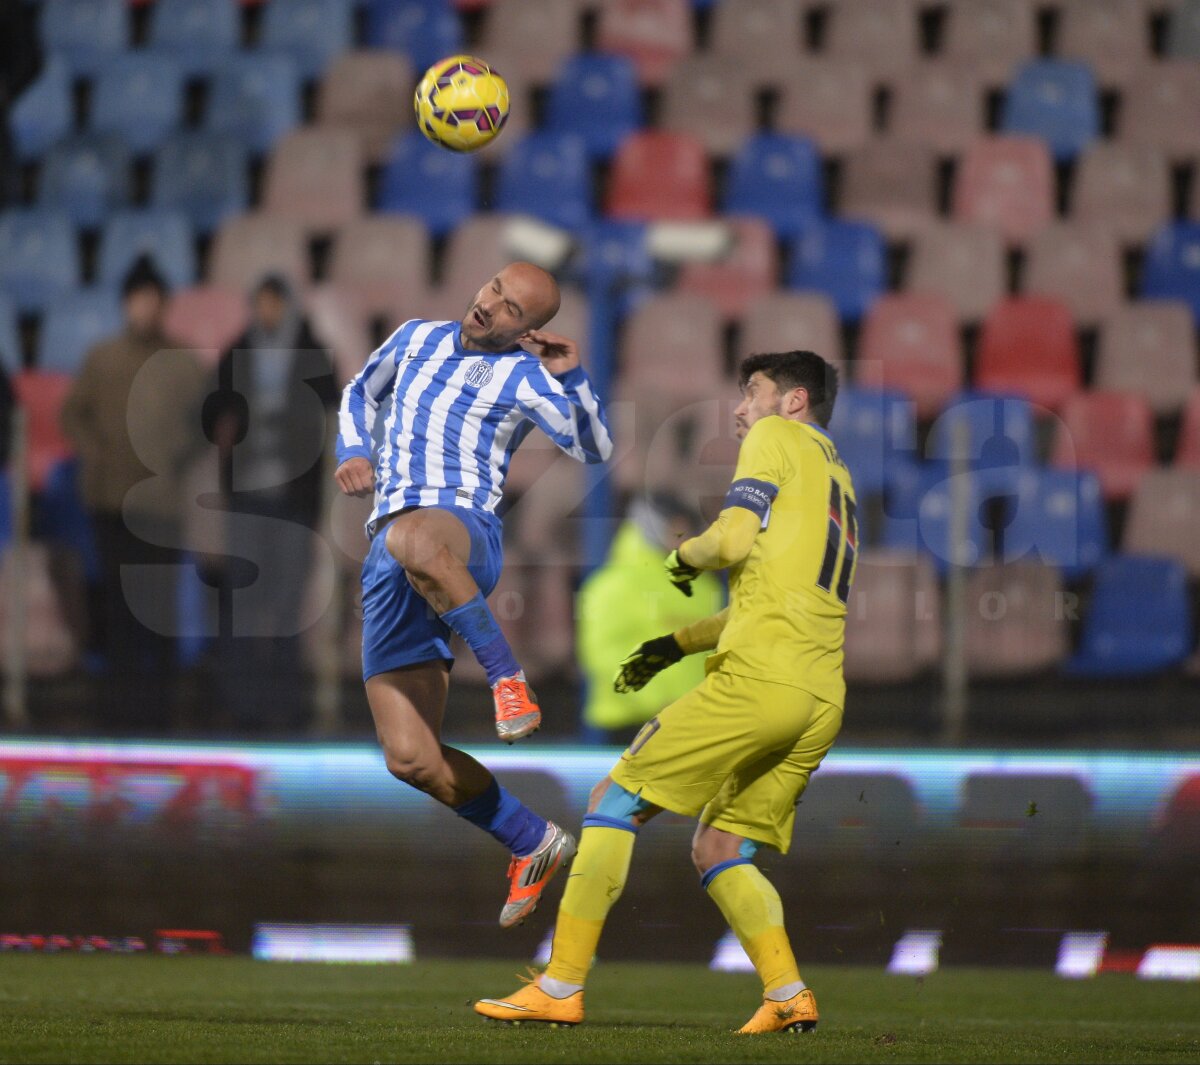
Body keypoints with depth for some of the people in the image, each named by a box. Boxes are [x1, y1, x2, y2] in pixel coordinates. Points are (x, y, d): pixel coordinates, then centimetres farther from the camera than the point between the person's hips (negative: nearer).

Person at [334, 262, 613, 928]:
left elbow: (595, 449, -2)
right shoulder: (416, 339, 20)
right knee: (410, 759, -6)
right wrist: (354, 452, 16)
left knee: (412, 542, -47)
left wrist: (573, 377, -15)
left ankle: (507, 679, -33)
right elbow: (361, 395, 35)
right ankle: (532, 844, 14)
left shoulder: (522, 377, 6)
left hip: (463, 530, -5)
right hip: (389, 569, 5)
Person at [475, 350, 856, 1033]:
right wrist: (678, 645, 29)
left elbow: (733, 541, -11)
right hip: (823, 703, 8)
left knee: (614, 802, 0)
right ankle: (789, 997, -4)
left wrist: (685, 556, 11)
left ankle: (560, 989, -3)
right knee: (719, 850, 15)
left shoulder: (777, 437, 3)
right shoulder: (837, 473, 27)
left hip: (759, 679, -8)